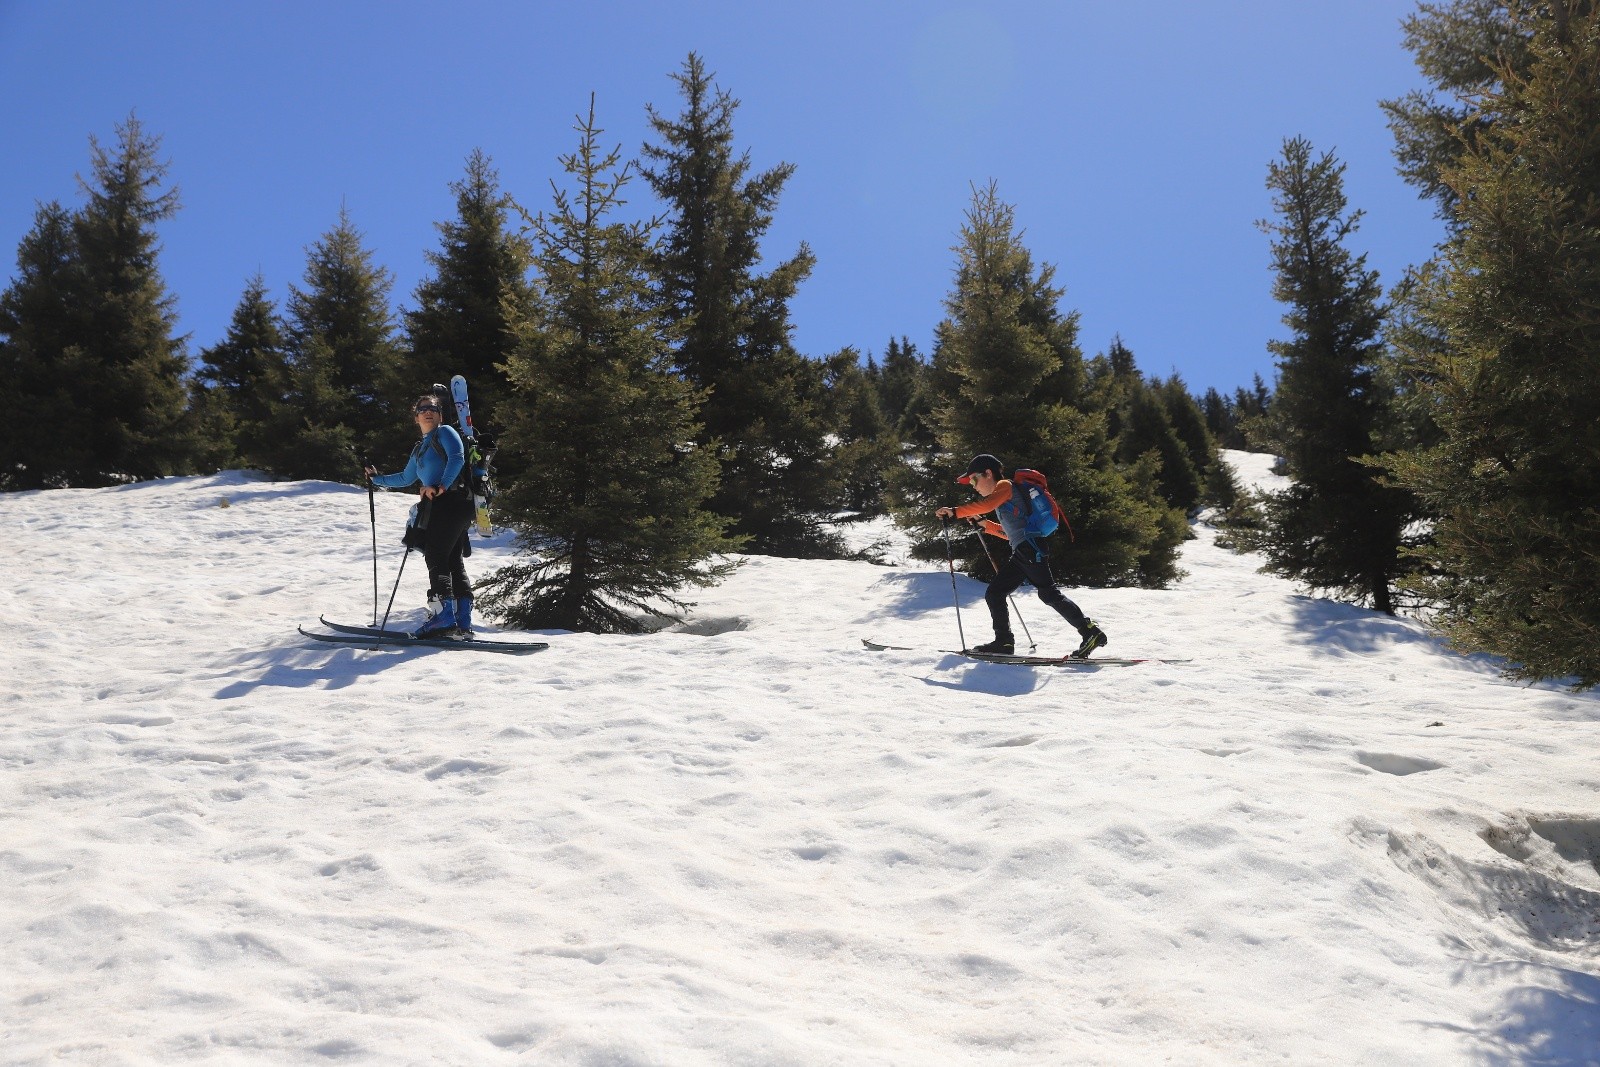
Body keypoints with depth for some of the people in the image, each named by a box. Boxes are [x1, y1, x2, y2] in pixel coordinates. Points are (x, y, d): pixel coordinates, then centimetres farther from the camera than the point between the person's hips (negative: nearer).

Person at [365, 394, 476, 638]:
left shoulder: (445, 432, 3)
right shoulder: (419, 449, 29)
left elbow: (457, 458, -14)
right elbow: (405, 479, 42)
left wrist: (441, 486, -21)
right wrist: (377, 479, 43)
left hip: (451, 501, -9)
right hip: (440, 506, 9)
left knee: (436, 558, -14)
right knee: (453, 561, 2)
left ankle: (446, 614, -21)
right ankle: (462, 622, -1)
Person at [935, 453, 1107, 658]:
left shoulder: (1004, 486, 0)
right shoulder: (1001, 498, 28)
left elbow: (986, 505, -21)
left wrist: (955, 512, -23)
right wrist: (985, 525, 24)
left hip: (1031, 548, -10)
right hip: (1020, 554, 10)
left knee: (1049, 594, -14)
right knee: (994, 593, 7)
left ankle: (1090, 632, -13)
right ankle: (1004, 642, 9)